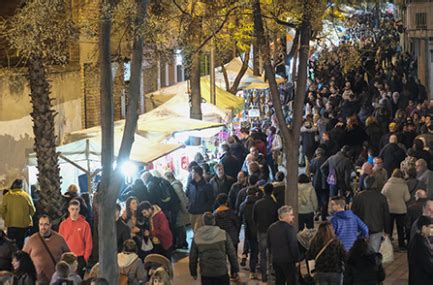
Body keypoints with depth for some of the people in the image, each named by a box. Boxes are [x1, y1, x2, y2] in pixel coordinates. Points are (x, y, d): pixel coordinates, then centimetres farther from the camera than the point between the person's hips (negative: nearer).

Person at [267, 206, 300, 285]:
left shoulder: (271, 228, 8)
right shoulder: (289, 228, -17)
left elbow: (268, 244, 15)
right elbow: (293, 245, -19)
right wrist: (296, 258, -9)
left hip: (275, 260, 7)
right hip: (288, 260, -7)